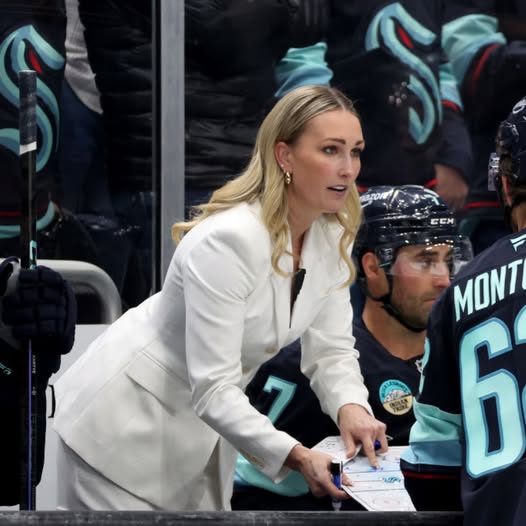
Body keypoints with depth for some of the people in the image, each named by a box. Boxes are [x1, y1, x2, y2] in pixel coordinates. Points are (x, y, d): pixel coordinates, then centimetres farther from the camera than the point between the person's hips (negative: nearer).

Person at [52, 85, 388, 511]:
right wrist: (295, 457, -43)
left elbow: (331, 350, -2)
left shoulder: (332, 236, -6)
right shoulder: (228, 241, -31)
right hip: (130, 423, -8)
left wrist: (351, 408, -24)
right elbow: (212, 389, -33)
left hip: (202, 429, 8)